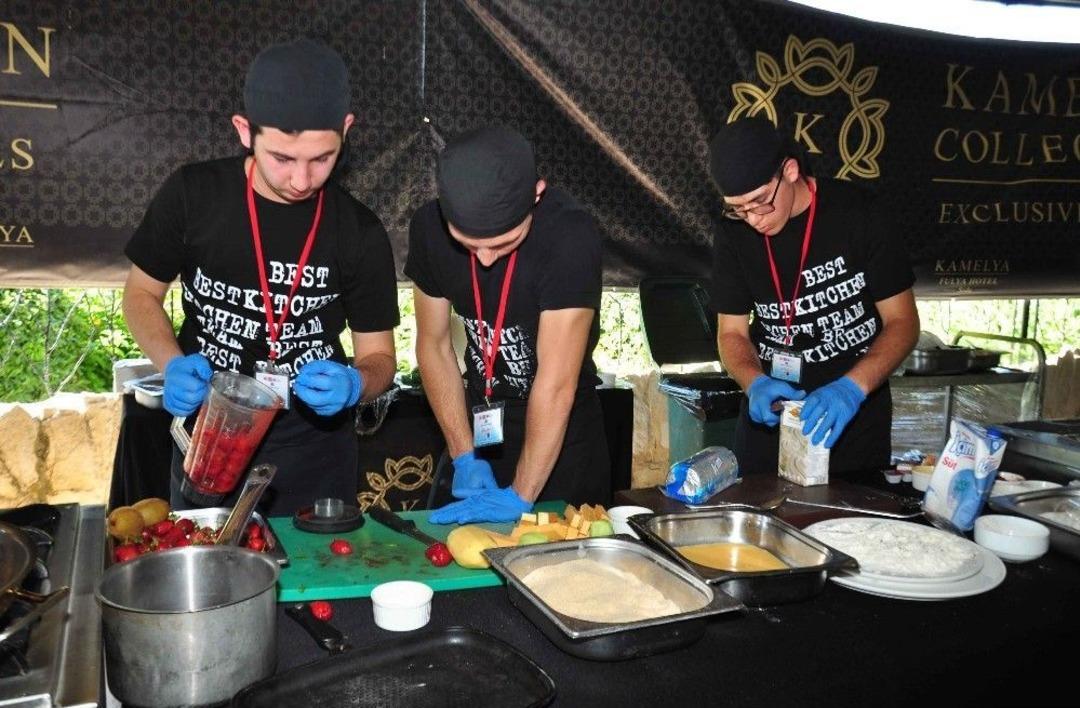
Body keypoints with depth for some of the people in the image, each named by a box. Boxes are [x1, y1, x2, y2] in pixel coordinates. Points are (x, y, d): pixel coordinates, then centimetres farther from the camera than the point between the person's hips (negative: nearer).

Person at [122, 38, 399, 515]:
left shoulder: (359, 232, -10)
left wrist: (353, 384, -27)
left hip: (314, 451, 0)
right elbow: (141, 293, 3)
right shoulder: (193, 194, -10)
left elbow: (378, 357, -4)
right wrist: (172, 364, -16)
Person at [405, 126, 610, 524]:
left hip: (563, 440, -4)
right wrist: (465, 457, -5)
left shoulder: (570, 237, -28)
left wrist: (520, 496, -23)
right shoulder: (430, 227, -13)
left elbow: (556, 382, -27)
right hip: (481, 426, 4)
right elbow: (434, 345, -3)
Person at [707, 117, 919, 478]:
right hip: (770, 413, 2)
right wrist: (756, 383, -22)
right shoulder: (734, 232, -6)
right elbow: (732, 332, -1)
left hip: (855, 415, -2)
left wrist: (852, 387, -28)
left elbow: (902, 322, -11)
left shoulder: (858, 215, -14)